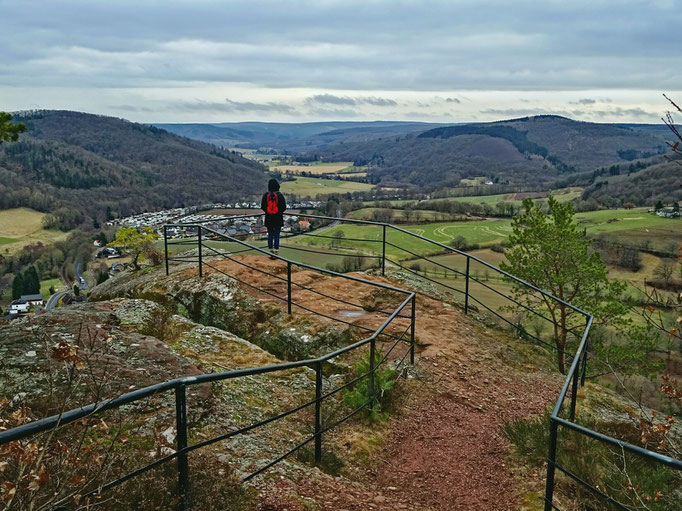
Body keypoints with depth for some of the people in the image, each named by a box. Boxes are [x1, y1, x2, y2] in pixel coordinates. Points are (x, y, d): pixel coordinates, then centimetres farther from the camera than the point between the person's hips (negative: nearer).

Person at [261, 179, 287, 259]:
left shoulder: (265, 195, -5)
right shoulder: (279, 195, -11)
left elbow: (262, 207, 2)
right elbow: (284, 207, -7)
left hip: (269, 219, 2)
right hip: (278, 219, -2)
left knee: (270, 235, 10)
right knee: (277, 236, 3)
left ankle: (271, 252, 12)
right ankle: (276, 253, 1)